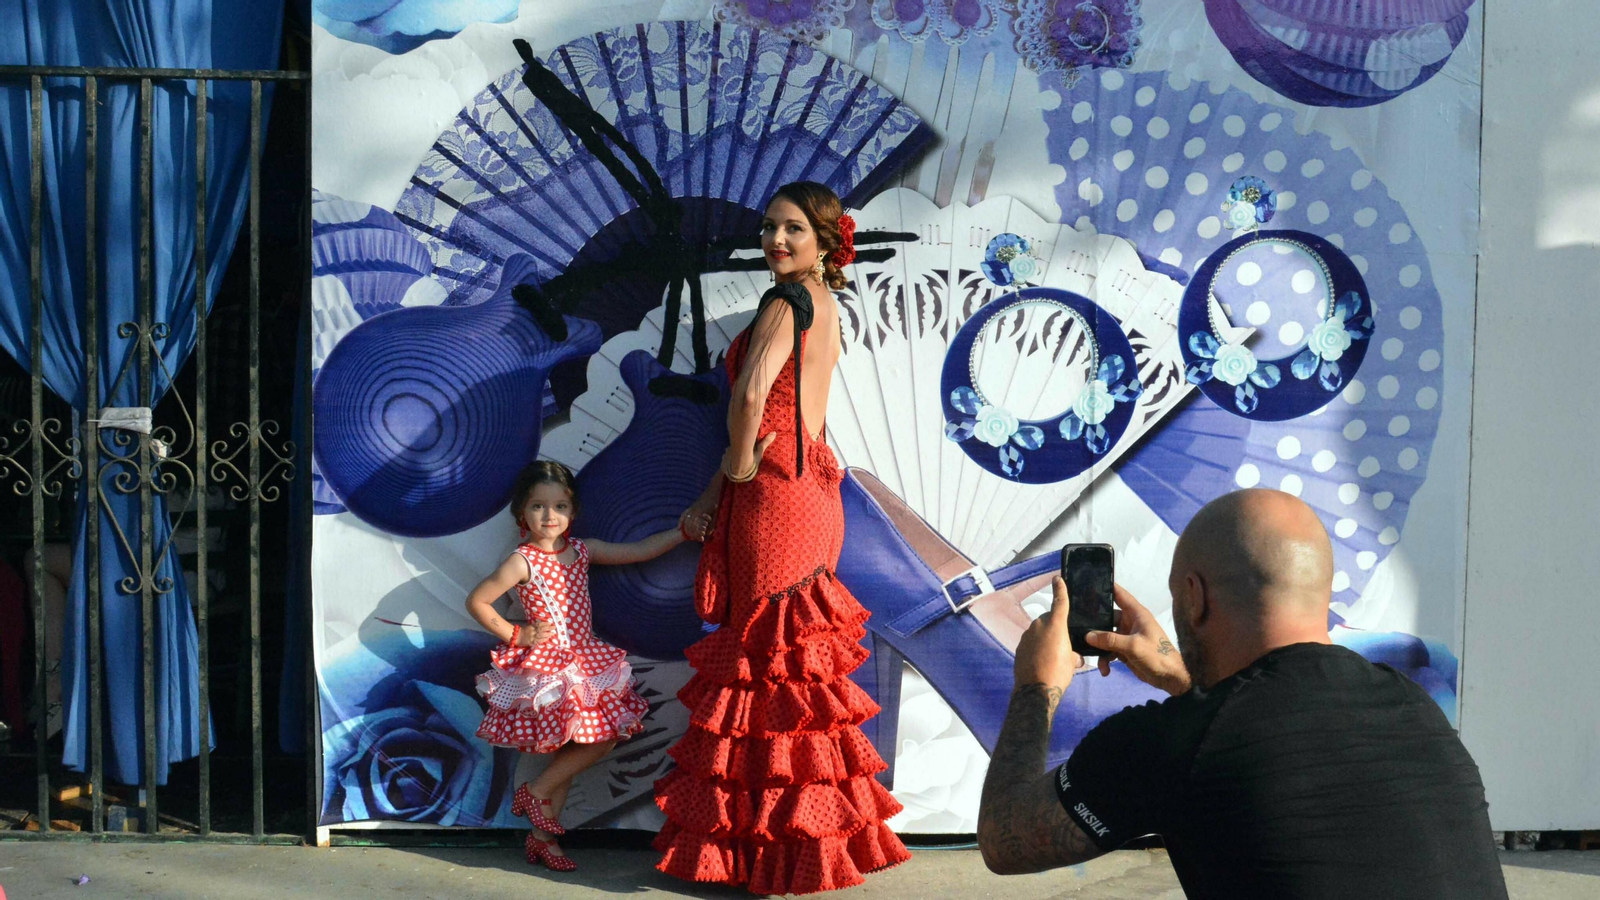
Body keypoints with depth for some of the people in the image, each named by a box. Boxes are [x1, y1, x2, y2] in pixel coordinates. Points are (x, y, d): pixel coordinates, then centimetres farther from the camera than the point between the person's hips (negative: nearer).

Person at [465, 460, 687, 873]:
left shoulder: (583, 550, 5)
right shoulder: (523, 561, -12)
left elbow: (639, 551, 8)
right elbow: (476, 602, -8)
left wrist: (684, 531, 2)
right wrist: (516, 635, -7)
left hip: (584, 660, 6)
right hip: (547, 664, -6)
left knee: (568, 749, 4)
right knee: (595, 739, -12)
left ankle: (542, 834, 14)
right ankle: (536, 793, 8)